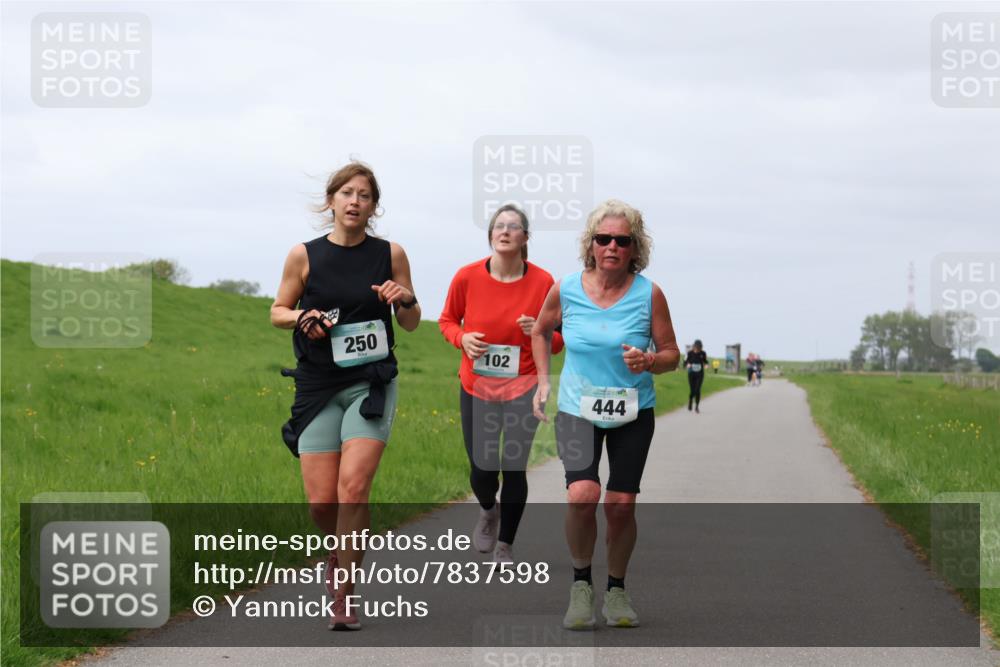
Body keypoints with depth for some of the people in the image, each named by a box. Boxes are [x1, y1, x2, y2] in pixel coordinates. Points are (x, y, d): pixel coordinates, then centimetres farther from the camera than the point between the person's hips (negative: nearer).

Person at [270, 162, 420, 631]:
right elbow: (277, 312, 11)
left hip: (371, 384, -1)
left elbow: (411, 324, 10)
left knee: (353, 488, -17)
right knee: (321, 502, -3)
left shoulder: (390, 254, 2)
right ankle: (344, 548, 32)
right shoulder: (305, 255, 1)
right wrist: (303, 317, -10)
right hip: (318, 388, 1)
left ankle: (343, 595, -9)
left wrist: (405, 300, -12)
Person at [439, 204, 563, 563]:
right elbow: (447, 320, 9)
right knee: (481, 469, 2)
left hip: (522, 389, 0)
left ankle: (504, 546, 20)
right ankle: (488, 510, 38)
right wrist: (462, 338, -12)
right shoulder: (467, 276, -8)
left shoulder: (543, 281, -9)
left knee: (514, 468, 1)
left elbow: (558, 340, 2)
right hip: (476, 388, 1)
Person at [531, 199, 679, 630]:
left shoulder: (648, 294, -8)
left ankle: (616, 589, 21)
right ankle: (581, 583, 0)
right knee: (582, 495, -21)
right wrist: (543, 381, 9)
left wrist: (649, 361, -22)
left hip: (633, 412, 1)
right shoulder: (565, 290, -5)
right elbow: (541, 332, 16)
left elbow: (671, 355, 0)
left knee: (621, 505, -2)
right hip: (578, 408, 0)